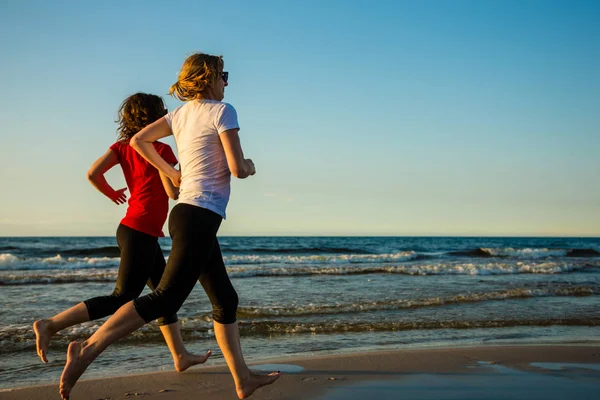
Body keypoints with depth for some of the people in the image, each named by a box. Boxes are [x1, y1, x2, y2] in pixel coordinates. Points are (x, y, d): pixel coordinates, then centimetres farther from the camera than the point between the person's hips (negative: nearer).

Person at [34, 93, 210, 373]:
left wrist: (112, 194, 15)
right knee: (122, 299, -6)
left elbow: (93, 173, -2)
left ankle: (181, 356, 20)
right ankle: (51, 324, -11)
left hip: (132, 230, 9)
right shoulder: (161, 149, -9)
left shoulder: (123, 146, 9)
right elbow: (174, 192, -13)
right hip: (141, 233, -9)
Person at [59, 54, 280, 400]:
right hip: (200, 217, -9)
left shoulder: (181, 114, 14)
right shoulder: (222, 111, -8)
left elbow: (138, 141, 19)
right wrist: (250, 166, 9)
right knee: (165, 299, -12)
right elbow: (237, 169, -14)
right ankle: (89, 349, -16)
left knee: (226, 300, 13)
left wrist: (170, 172, 26)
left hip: (187, 214, 9)